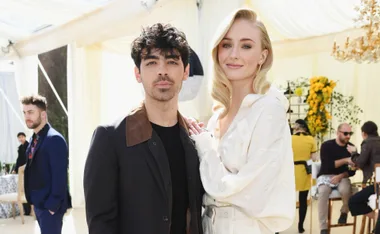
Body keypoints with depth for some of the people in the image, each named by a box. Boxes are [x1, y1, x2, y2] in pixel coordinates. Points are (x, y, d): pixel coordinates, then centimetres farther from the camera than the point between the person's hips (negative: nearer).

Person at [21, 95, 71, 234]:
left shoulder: (55, 139, -17)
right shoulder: (34, 139, 12)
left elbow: (59, 176, -20)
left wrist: (53, 205, -21)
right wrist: (34, 200, 14)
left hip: (50, 205, -9)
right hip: (38, 203, 9)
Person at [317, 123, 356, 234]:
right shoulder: (326, 145, -7)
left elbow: (352, 171, 2)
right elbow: (327, 166, -17)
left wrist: (340, 176, -16)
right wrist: (345, 160, -25)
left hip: (342, 177, 2)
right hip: (325, 176, -1)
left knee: (345, 190, -34)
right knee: (323, 192, -34)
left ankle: (344, 212, 0)